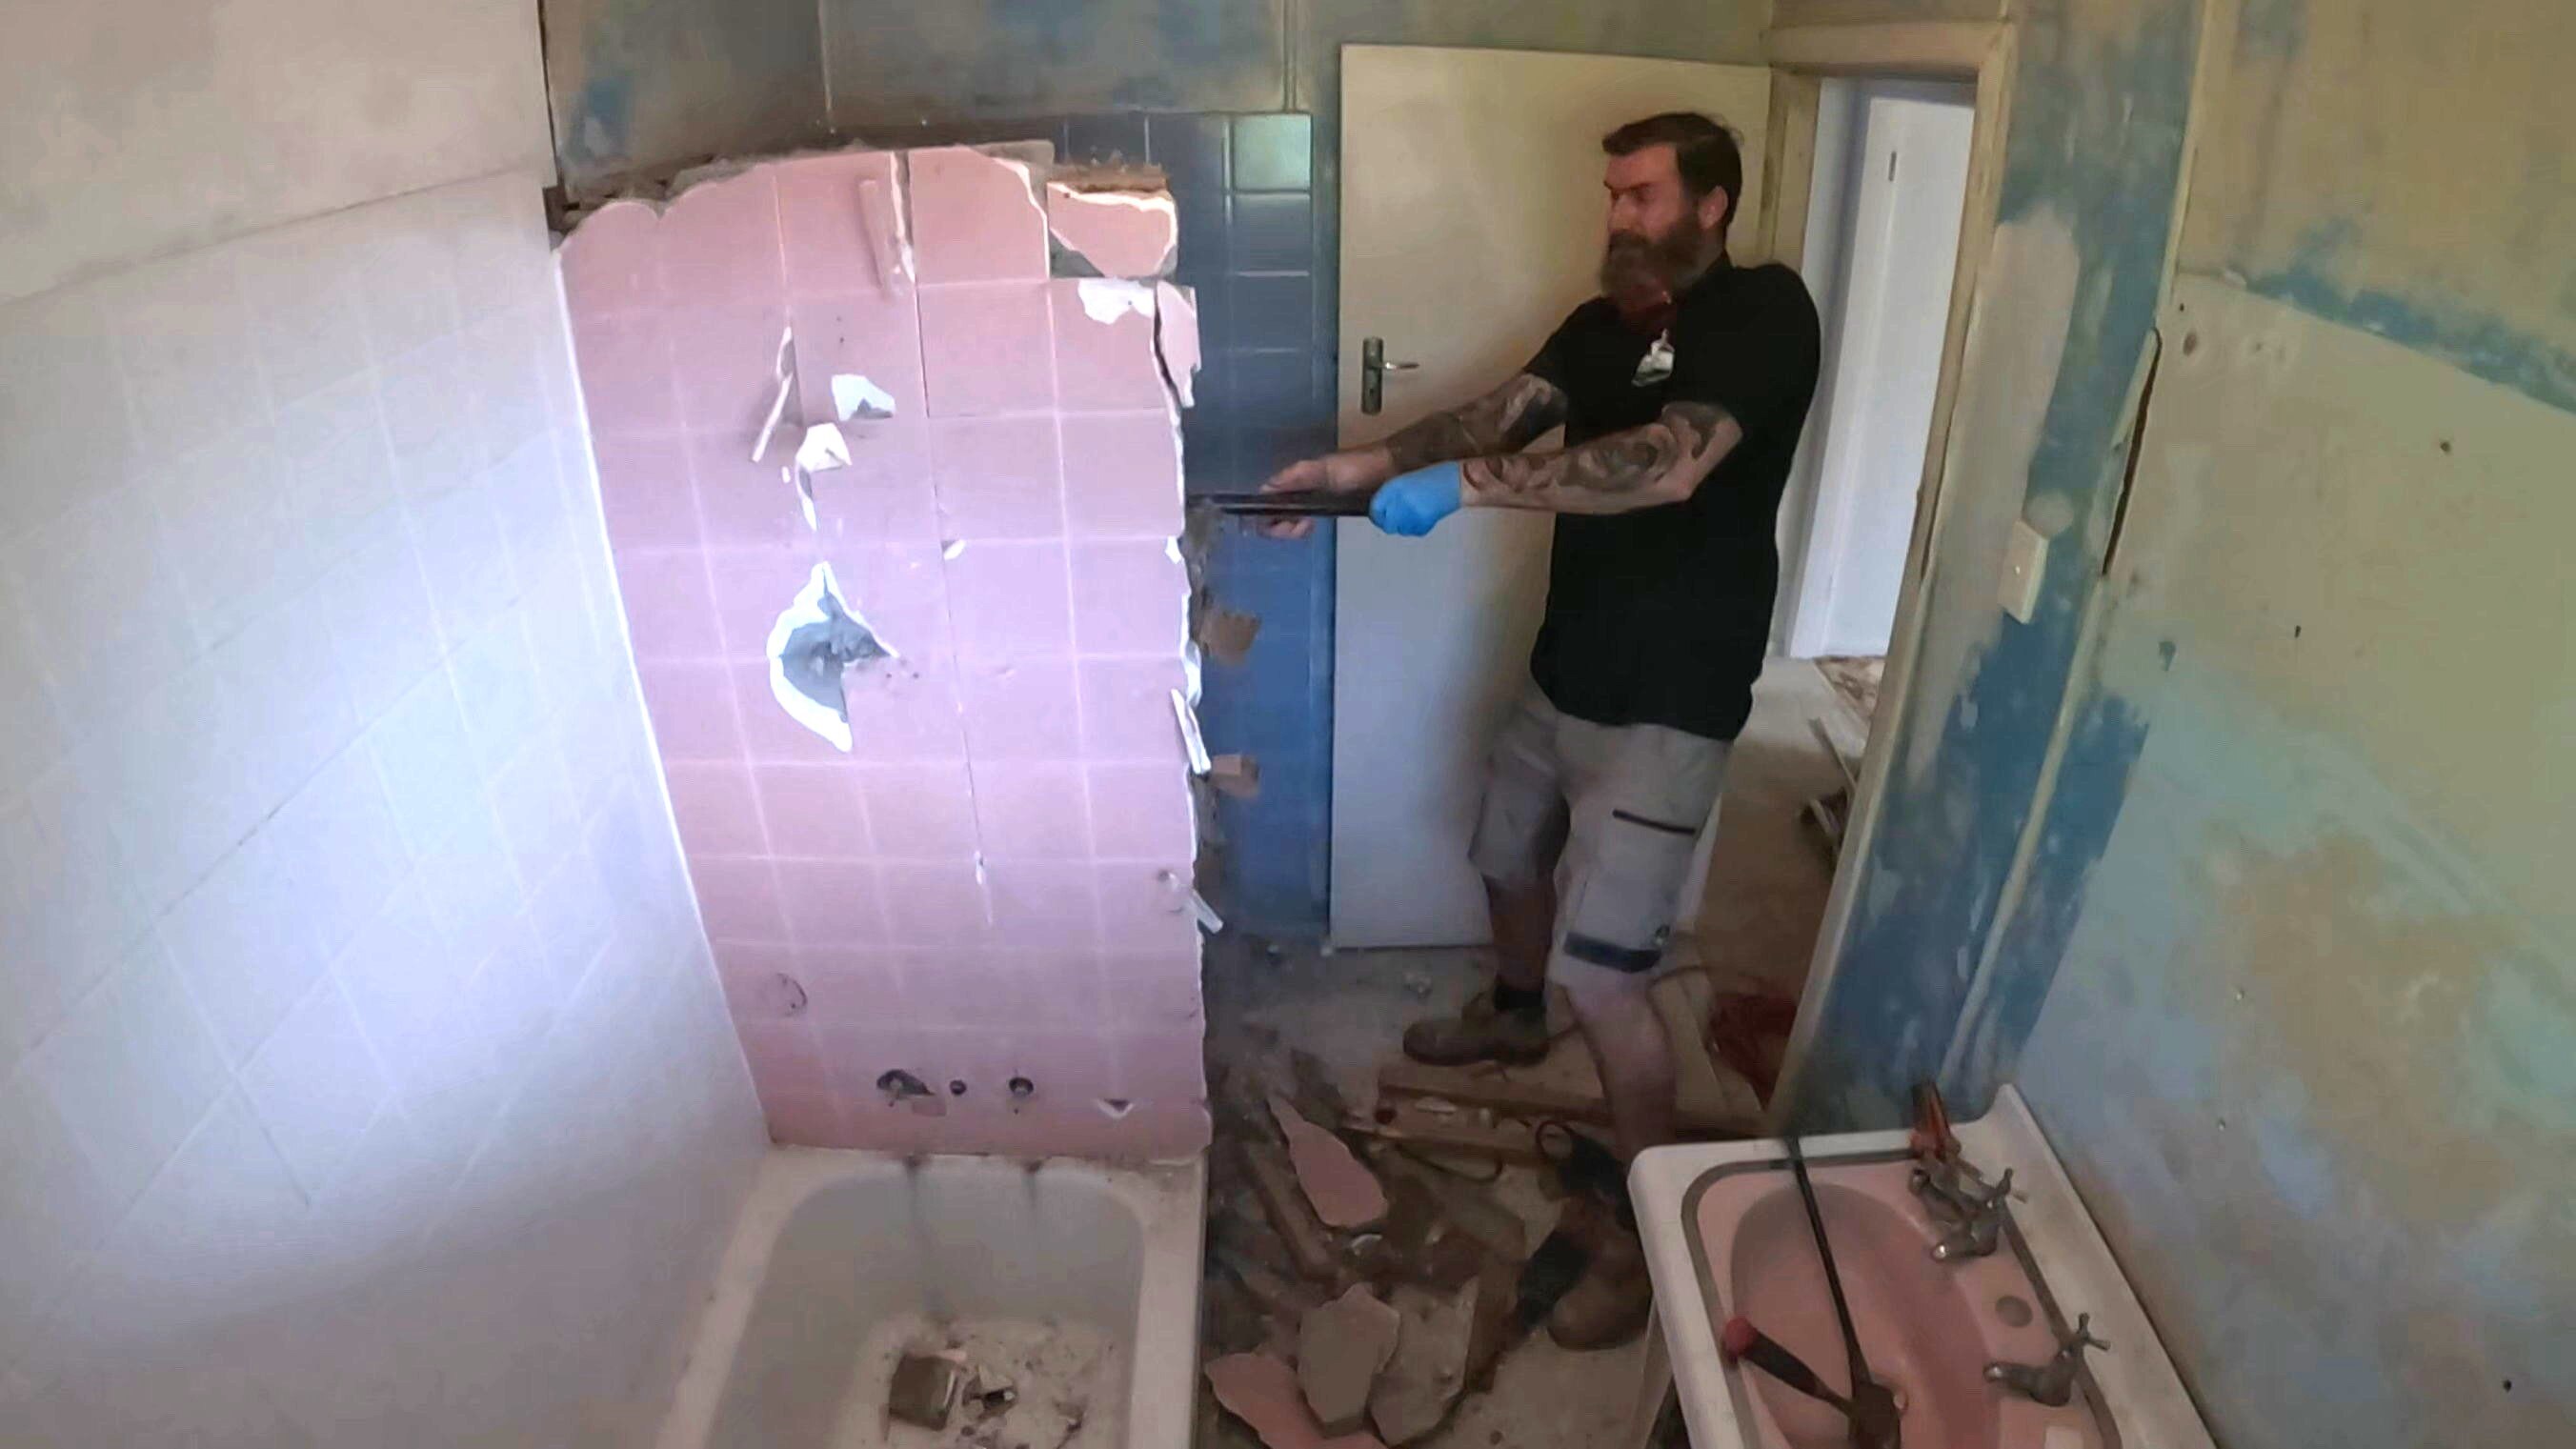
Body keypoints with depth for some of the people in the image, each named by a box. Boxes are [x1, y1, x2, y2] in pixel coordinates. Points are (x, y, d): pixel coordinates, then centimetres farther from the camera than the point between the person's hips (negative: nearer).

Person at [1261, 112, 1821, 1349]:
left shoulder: (1765, 313, -14)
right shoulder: (1602, 324, 9)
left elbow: (1671, 462, -31)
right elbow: (1495, 414, -4)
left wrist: (1463, 484, -34)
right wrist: (1365, 466, -21)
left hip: (1666, 704, -8)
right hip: (1563, 675, 8)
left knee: (1600, 970, -9)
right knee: (1510, 856, 26)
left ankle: (1649, 1224, 12)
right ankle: (1513, 1015, 57)